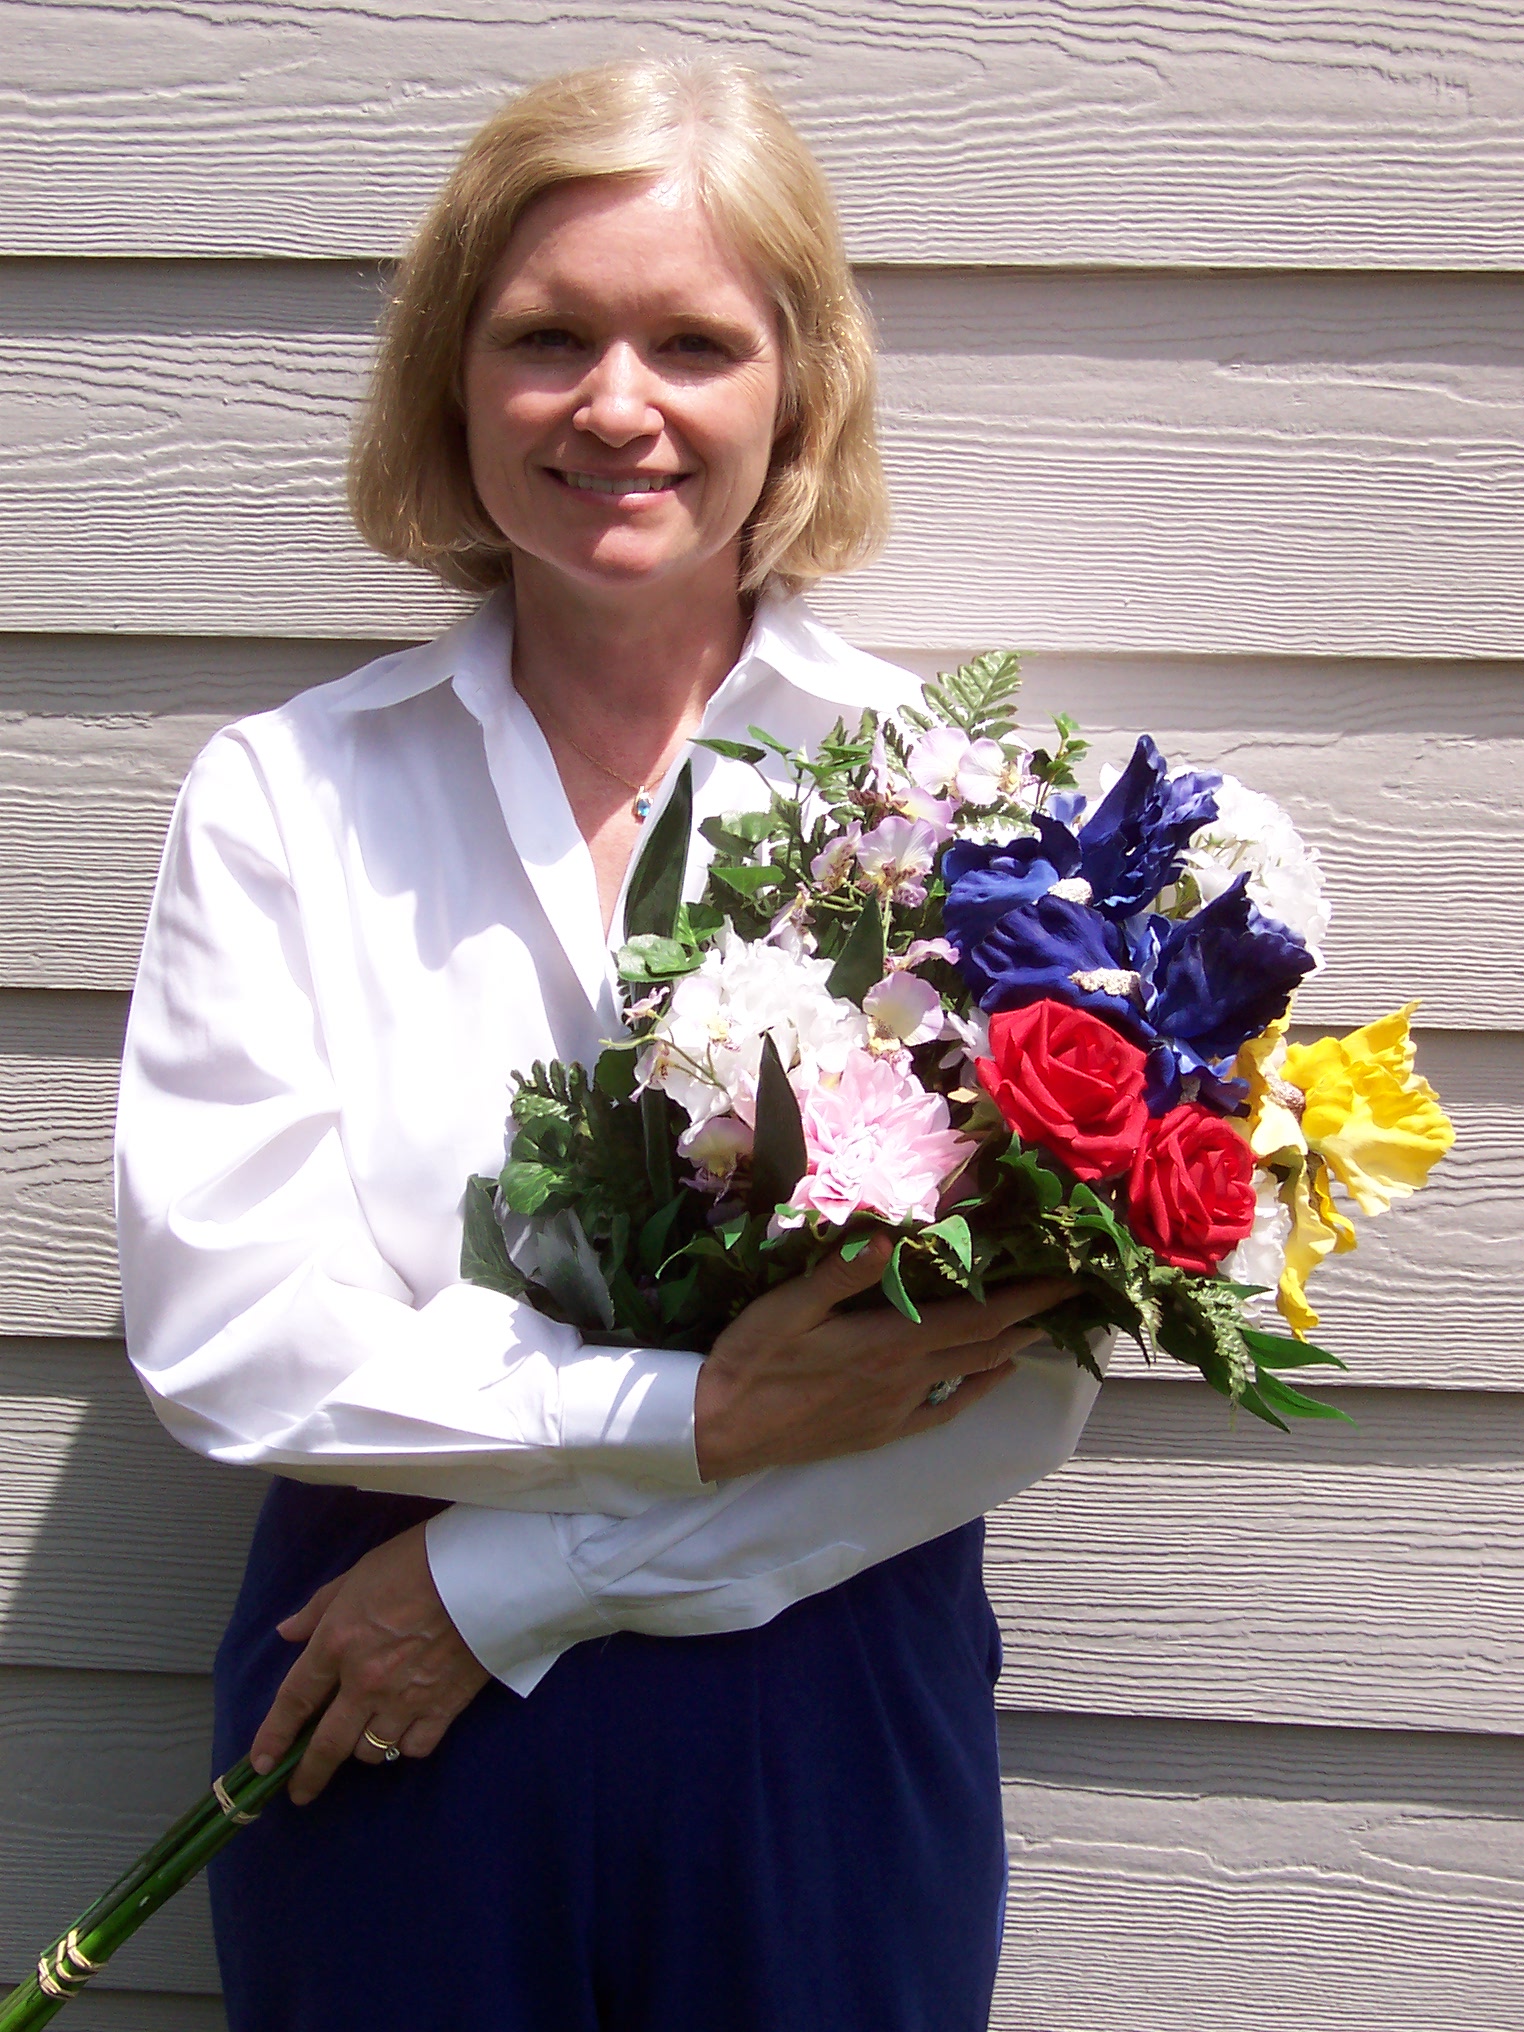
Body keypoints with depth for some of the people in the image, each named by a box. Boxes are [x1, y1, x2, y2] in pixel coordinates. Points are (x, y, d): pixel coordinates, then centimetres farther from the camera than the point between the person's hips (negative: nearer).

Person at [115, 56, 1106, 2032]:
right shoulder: (281, 796, -3)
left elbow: (1024, 1389, -11)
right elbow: (220, 1332, -10)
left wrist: (505, 1581, -12)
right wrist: (702, 1417, -20)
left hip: (823, 1710, 0)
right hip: (387, 1727, 1)